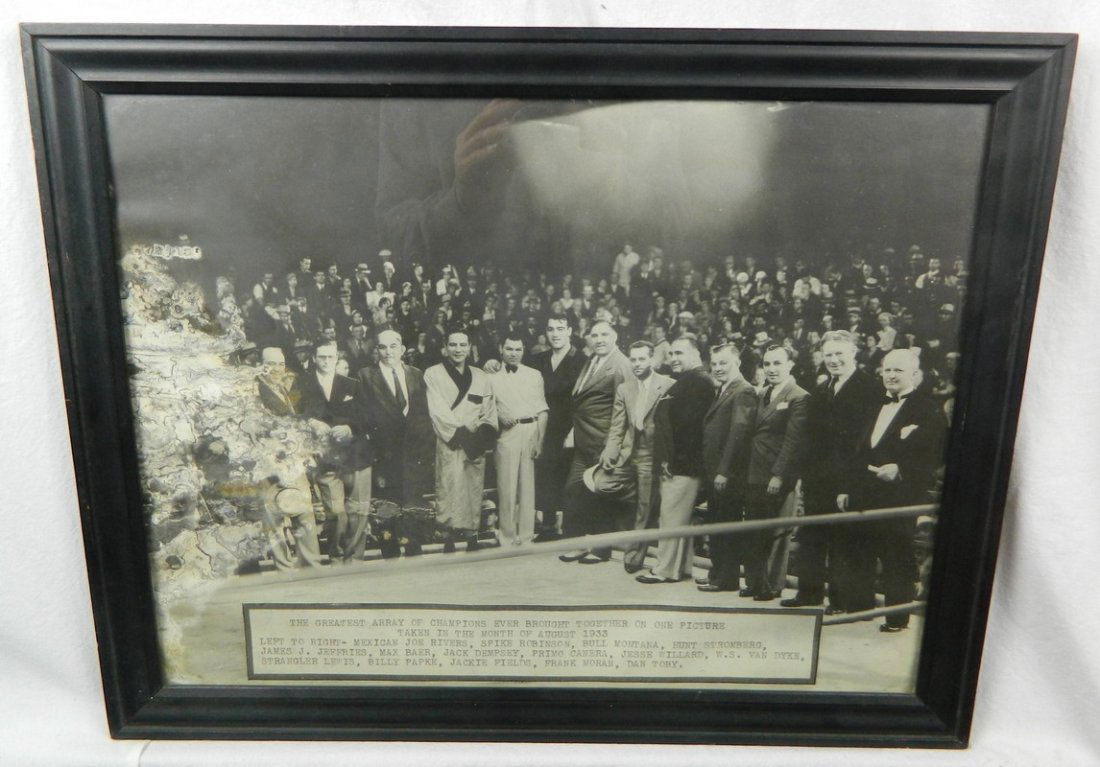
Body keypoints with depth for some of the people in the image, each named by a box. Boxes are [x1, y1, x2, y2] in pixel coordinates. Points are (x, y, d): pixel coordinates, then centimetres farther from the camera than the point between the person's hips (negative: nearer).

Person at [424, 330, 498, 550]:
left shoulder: (480, 377, 17)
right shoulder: (433, 374, 4)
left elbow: (489, 413, 12)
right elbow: (438, 412, -5)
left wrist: (482, 435, -6)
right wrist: (460, 434, -11)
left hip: (475, 446, 4)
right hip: (448, 445, -4)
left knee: (474, 490, 3)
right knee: (450, 490, -11)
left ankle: (471, 534, 12)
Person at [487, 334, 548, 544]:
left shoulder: (534, 375, 10)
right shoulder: (493, 377, 8)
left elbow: (542, 411, 7)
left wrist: (540, 440, -2)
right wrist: (500, 416, -11)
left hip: (531, 430, 1)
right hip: (506, 432, -1)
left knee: (528, 484, 4)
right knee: (506, 484, 1)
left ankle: (526, 535, 14)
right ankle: (508, 534, 12)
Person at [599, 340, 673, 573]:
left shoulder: (668, 386, -4)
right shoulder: (623, 388, 10)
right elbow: (617, 427, 7)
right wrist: (609, 453, -6)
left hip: (653, 455, -4)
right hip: (629, 453, 4)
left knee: (645, 508, -1)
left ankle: (633, 556, 13)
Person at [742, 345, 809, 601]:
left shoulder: (799, 398, -10)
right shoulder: (762, 395, 16)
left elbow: (793, 441, -15)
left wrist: (779, 475, -18)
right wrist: (746, 472, 11)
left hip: (778, 480, -8)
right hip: (754, 476, 8)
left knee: (776, 534, 3)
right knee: (753, 534, 13)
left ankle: (773, 586, 15)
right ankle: (754, 582, 24)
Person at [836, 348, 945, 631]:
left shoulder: (927, 410, -5)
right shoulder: (877, 406, 17)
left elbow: (934, 457, -13)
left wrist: (900, 469, -25)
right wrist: (846, 487, 14)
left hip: (898, 497, -7)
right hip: (863, 496, 7)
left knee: (896, 558, 1)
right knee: (860, 555, 12)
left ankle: (897, 616, 13)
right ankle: (858, 605, 25)